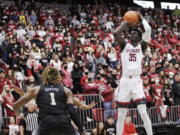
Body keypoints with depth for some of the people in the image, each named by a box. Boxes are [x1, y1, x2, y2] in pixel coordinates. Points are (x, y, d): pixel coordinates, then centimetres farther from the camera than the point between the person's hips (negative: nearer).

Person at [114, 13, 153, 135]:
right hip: (125, 81, 1)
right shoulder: (124, 45, 9)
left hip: (137, 81, -1)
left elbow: (148, 30, -7)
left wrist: (142, 18, 5)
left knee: (143, 112, -10)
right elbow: (116, 33, -9)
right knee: (121, 115, 5)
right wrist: (125, 24, 4)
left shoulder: (142, 46, 8)